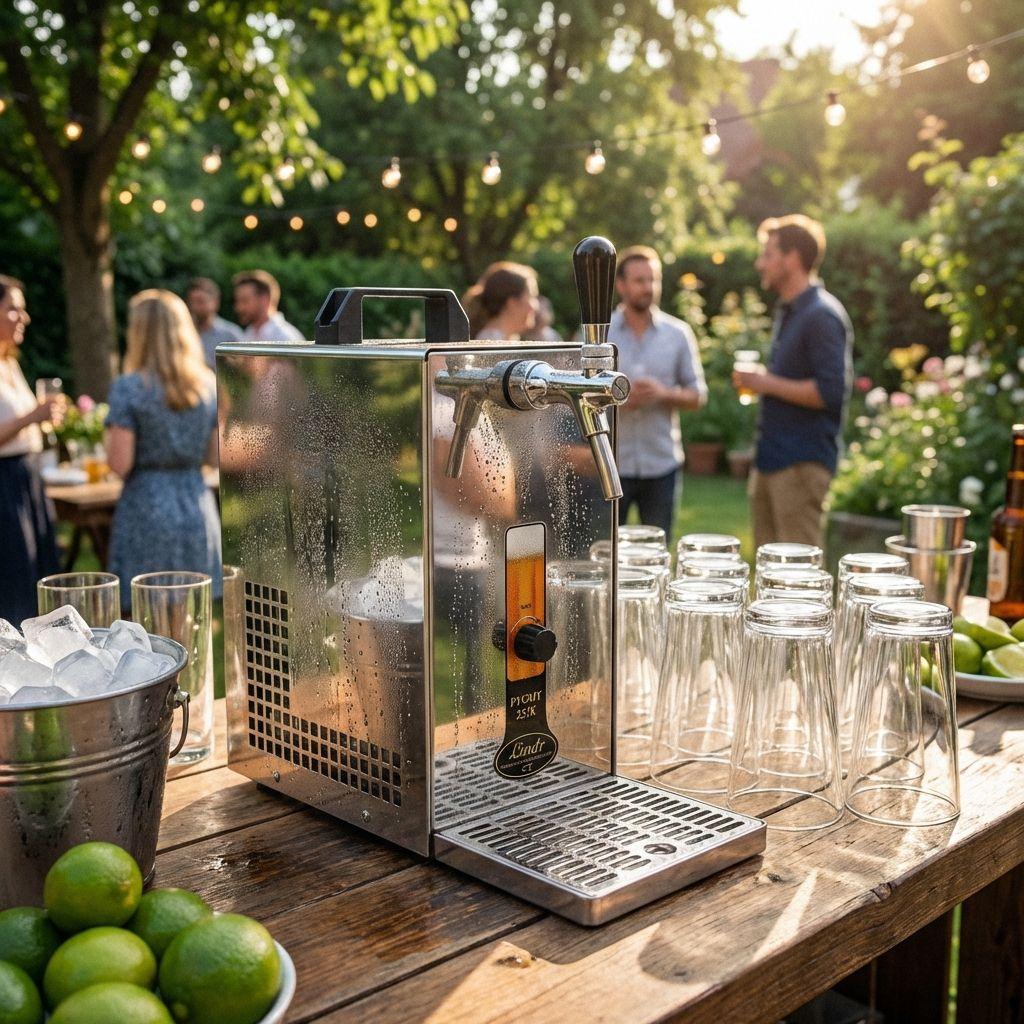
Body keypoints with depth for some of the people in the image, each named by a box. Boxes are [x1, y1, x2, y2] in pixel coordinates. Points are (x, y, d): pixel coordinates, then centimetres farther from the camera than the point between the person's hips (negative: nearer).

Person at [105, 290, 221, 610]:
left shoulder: (129, 387, -9)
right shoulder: (209, 385, 4)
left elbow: (120, 464, -12)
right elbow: (216, 456, 6)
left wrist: (110, 436, 7)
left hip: (147, 509, -4)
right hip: (197, 508, 4)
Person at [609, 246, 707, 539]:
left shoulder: (678, 334, 5)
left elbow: (697, 395, 6)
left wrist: (663, 393, -14)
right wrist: (620, 399, -17)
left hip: (662, 463, 1)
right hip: (610, 463, -1)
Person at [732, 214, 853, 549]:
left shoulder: (821, 315, -14)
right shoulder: (788, 311, 17)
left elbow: (832, 391, -23)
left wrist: (768, 383, -16)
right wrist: (759, 381, 8)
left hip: (802, 463, -10)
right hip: (771, 458, 10)